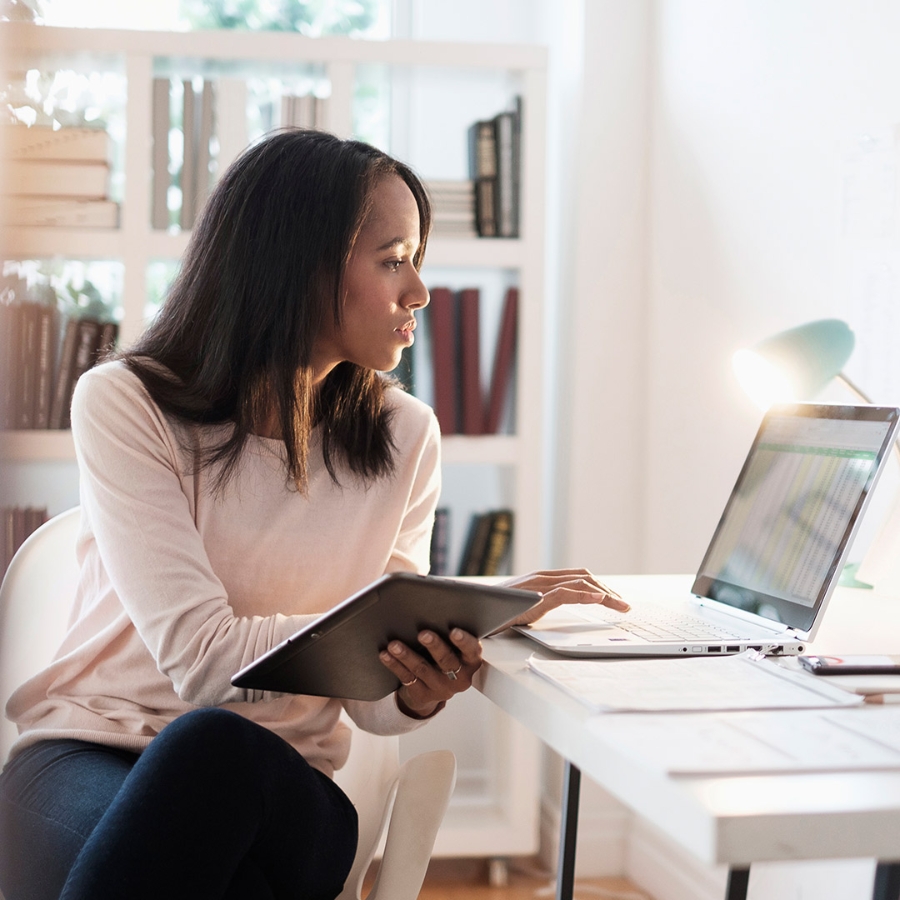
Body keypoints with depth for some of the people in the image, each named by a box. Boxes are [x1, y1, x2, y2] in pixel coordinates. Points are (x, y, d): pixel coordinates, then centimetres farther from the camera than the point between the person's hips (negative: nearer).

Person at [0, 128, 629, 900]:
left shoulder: (404, 437, 3)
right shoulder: (124, 404, -8)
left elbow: (370, 702, 5)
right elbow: (203, 660, -19)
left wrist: (420, 694, -21)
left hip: (273, 787, 2)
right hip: (88, 754, -2)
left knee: (218, 748, -35)